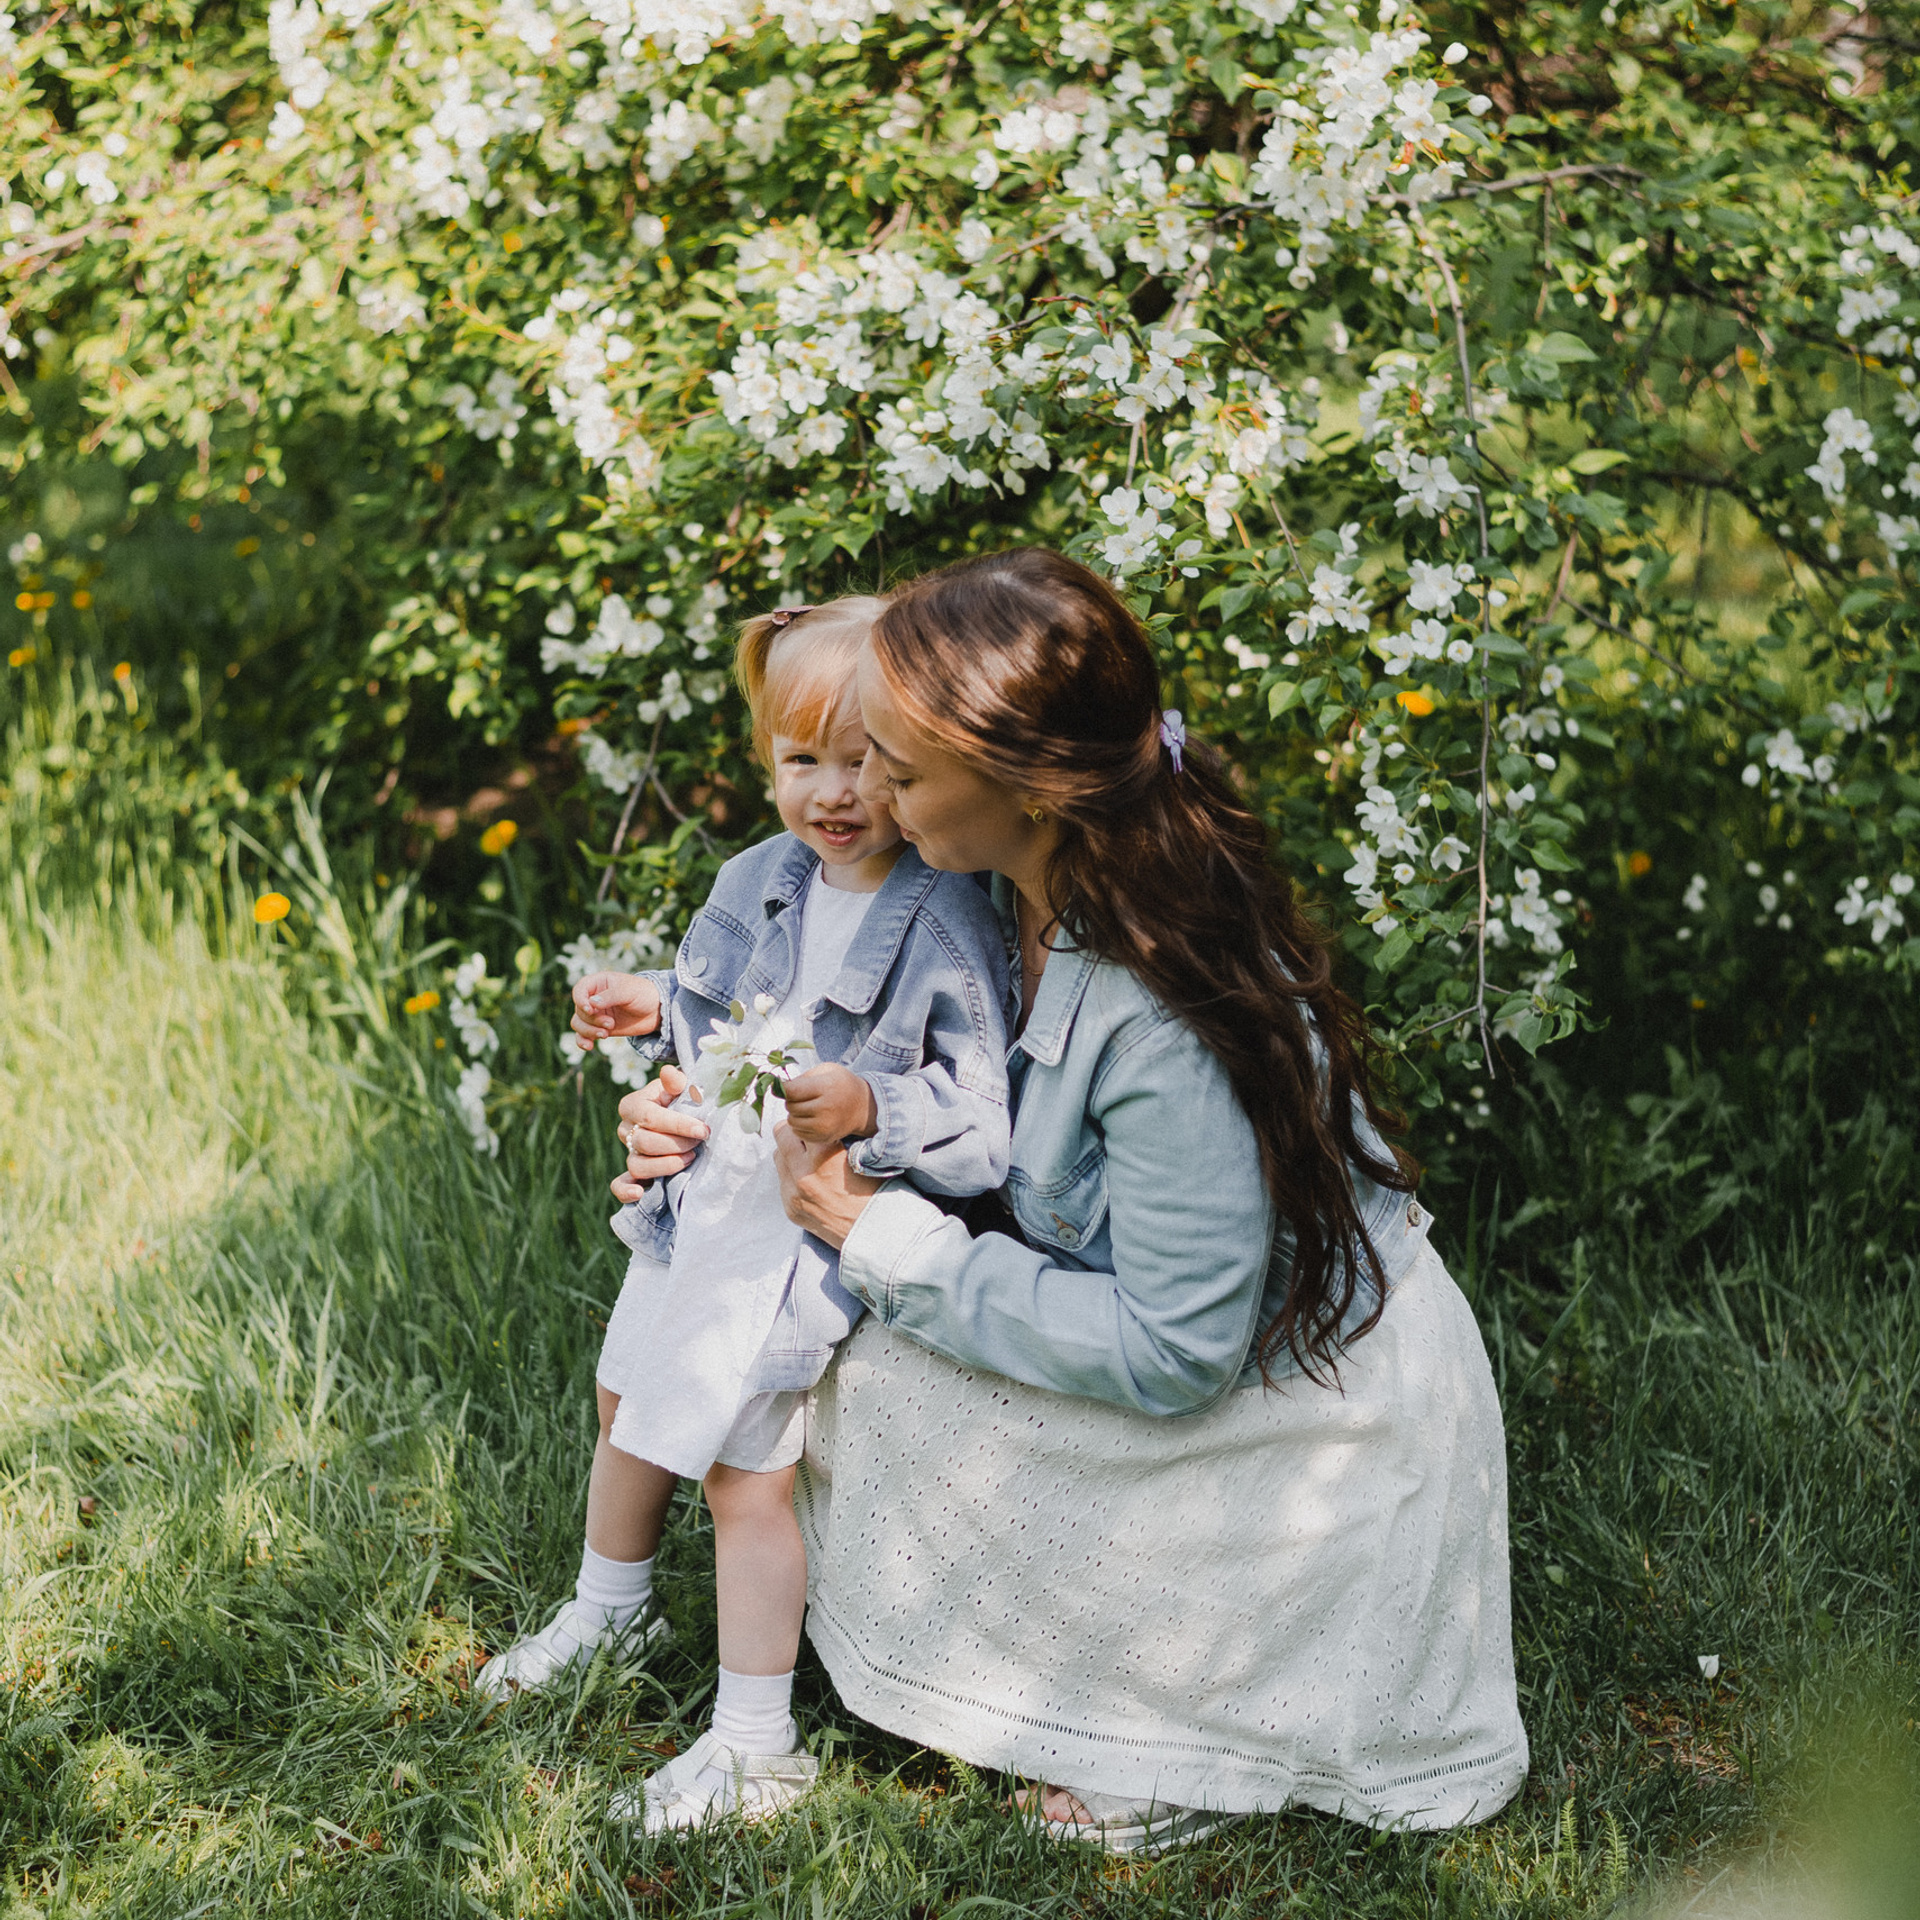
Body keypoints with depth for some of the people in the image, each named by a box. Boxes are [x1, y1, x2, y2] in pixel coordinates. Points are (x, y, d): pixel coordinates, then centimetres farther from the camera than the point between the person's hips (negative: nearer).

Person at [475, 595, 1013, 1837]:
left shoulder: (948, 931, -22)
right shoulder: (760, 881, 0)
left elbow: (994, 1128, -26)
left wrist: (873, 1111, -39)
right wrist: (655, 1013, 2)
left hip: (810, 1244, -8)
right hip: (703, 1210, 8)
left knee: (747, 1474, -1)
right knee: (628, 1406, 25)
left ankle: (755, 1745, 15)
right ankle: (611, 1613, 53)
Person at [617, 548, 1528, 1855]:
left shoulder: (1172, 1016, -33)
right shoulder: (1032, 895, -8)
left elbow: (1171, 1355, -28)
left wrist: (885, 1242, -22)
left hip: (1316, 1429, -8)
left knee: (884, 1386, -14)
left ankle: (1183, 1752, 3)